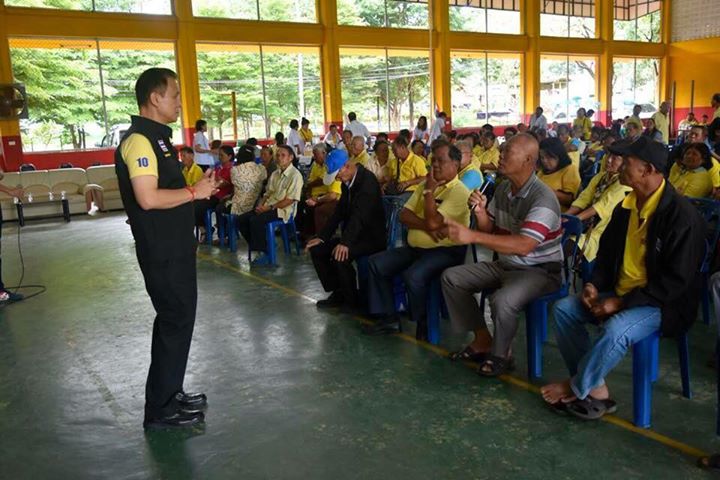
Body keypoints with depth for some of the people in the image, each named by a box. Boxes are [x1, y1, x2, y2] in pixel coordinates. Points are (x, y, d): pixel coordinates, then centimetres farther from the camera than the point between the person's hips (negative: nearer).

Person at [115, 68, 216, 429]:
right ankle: (161, 410, 11)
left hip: (174, 247, 10)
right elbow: (148, 198, -27)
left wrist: (198, 186, 10)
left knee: (177, 319, 17)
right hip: (162, 252, -10)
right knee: (175, 322, -2)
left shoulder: (157, 137, 14)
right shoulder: (139, 140, -18)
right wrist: (194, 192, -17)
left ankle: (170, 393, 31)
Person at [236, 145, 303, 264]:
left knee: (256, 220, -29)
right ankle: (256, 246, 5)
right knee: (241, 219, -6)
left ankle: (265, 252, -14)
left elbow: (290, 200, -15)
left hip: (283, 210, -8)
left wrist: (270, 207, -18)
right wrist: (261, 205, -4)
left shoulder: (295, 175, -9)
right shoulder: (275, 174, 16)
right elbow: (269, 193, 17)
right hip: (268, 207, 8)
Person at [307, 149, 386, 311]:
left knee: (339, 256, -31)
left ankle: (351, 299, -9)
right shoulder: (347, 182, 8)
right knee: (317, 250, 1)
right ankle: (337, 292, 11)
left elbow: (359, 215, -33)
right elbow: (340, 211, 10)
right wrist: (322, 236, 1)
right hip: (355, 235, 10)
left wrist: (345, 243, -43)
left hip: (372, 237, -9)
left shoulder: (367, 180, -21)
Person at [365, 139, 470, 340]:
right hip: (415, 248, 8)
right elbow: (404, 215, 4)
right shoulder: (426, 185, 14)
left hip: (445, 251, -8)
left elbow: (433, 222, -24)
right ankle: (387, 317, 6)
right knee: (376, 263, -1)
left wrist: (429, 191, -12)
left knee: (413, 275, -32)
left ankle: (424, 322, -6)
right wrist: (426, 226, -15)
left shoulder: (460, 191, -12)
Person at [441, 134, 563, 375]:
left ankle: (501, 354, -5)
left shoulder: (542, 198, -23)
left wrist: (472, 236, -41)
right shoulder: (502, 188, 2)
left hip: (539, 270, -8)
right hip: (505, 264, 8)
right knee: (451, 278, 1)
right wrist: (481, 213, -14)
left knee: (502, 300, -35)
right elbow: (489, 231, 10)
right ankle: (482, 340, 8)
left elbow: (524, 245, -36)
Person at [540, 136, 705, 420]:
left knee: (615, 330, -34)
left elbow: (677, 280, -21)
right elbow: (607, 252, 17)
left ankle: (576, 388, -8)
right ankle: (595, 390, -8)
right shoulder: (626, 207, 5)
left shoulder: (682, 215, -19)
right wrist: (595, 285, -2)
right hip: (620, 293, 8)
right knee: (564, 308, -7)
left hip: (664, 304, -8)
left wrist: (622, 302, -22)